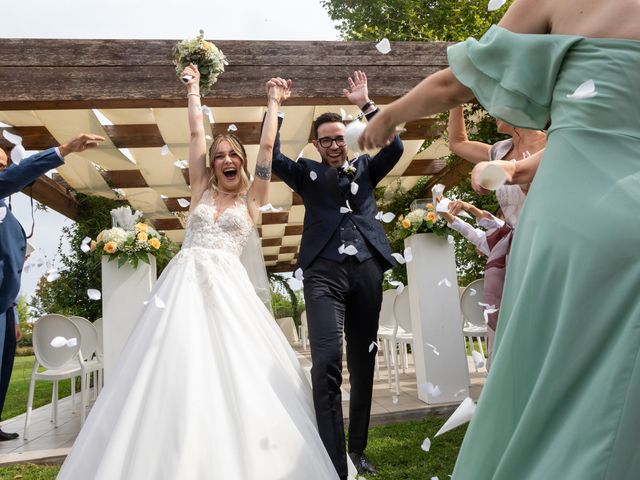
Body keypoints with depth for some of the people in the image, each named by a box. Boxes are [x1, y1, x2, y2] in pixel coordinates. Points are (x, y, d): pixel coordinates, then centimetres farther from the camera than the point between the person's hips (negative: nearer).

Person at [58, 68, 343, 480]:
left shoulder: (252, 197, 11)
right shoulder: (202, 190, 16)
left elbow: (267, 145, 9)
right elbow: (196, 134, 18)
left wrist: (274, 102, 18)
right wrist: (194, 89, 26)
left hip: (227, 287, -2)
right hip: (184, 282, 2)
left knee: (236, 374, -7)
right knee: (176, 370, -3)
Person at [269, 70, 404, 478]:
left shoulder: (365, 168, 19)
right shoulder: (307, 173, 16)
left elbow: (395, 147, 5)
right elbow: (272, 157, 3)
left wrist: (366, 104, -1)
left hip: (367, 270, 3)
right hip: (324, 272, -2)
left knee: (363, 364, 9)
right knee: (327, 362, -18)